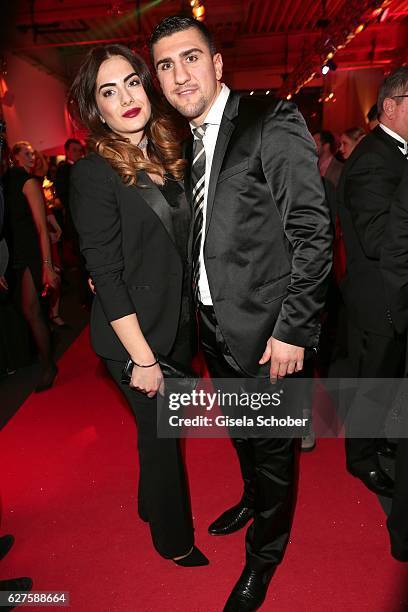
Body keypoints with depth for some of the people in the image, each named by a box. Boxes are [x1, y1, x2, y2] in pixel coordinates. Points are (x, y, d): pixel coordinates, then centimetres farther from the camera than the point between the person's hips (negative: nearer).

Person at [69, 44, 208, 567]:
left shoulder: (166, 159, 7)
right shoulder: (93, 173, -15)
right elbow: (106, 275, -18)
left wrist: (192, 314, 8)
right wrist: (142, 357, -18)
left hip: (180, 322, 7)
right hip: (134, 334, -6)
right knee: (159, 430, 10)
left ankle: (153, 501, 50)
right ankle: (174, 538, 37)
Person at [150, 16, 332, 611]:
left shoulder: (274, 123, -13)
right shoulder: (189, 142, 10)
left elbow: (313, 233, -17)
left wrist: (293, 329, -19)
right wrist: (199, 311, 6)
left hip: (264, 328, -7)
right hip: (214, 323, 7)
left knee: (272, 444, 12)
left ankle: (264, 555, 37)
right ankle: (253, 499, 54)